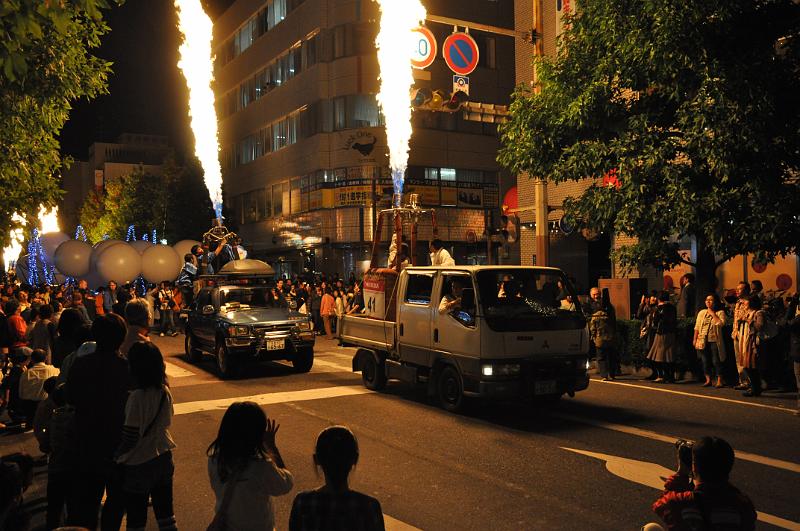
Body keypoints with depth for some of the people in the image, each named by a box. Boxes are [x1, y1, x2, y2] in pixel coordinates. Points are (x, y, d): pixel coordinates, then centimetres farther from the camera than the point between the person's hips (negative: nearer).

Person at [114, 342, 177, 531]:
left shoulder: (138, 396, -23)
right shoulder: (165, 391, -4)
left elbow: (130, 438, -19)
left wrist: (117, 455, -3)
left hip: (139, 465, -6)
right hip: (163, 458, 6)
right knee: (165, 514, 19)